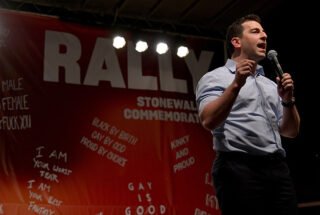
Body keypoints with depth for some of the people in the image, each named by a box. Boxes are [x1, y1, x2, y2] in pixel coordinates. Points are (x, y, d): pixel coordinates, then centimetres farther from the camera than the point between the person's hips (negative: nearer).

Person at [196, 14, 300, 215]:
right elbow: (209, 121, -13)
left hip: (278, 168, 6)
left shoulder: (270, 84, 24)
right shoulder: (215, 78, 4)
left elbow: (291, 131, 20)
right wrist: (236, 84, -19)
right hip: (240, 168, -6)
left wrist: (288, 101, 4)